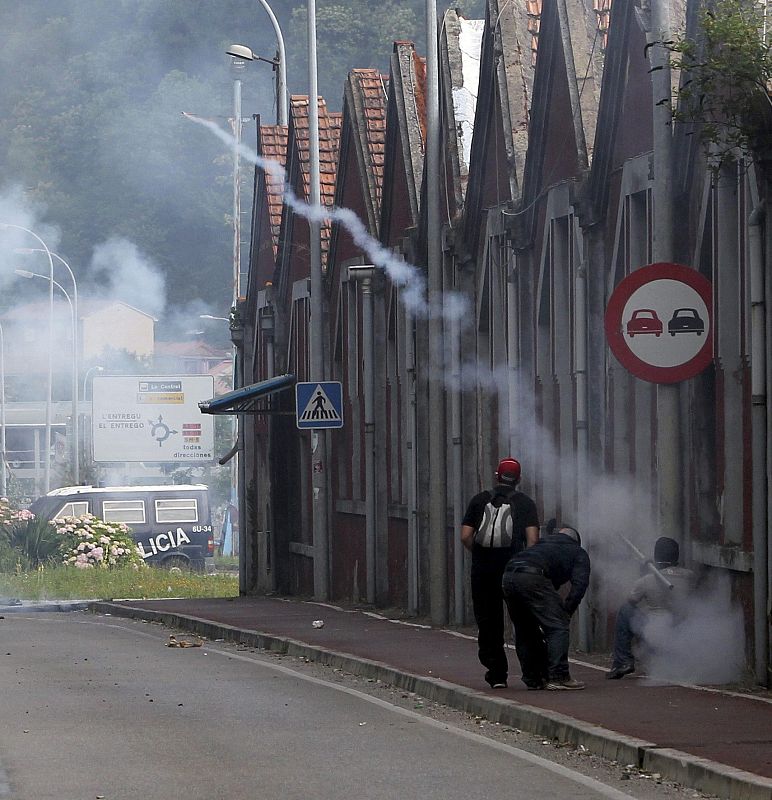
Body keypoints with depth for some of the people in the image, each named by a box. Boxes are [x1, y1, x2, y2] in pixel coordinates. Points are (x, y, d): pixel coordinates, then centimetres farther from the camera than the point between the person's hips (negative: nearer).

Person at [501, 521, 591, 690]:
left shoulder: (543, 543, 40)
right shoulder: (579, 553, 23)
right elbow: (580, 584, 6)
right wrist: (566, 611, 8)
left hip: (508, 576, 7)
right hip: (532, 577, -7)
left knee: (525, 631, 20)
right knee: (558, 626, 0)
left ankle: (533, 678, 24)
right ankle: (558, 677, -7)